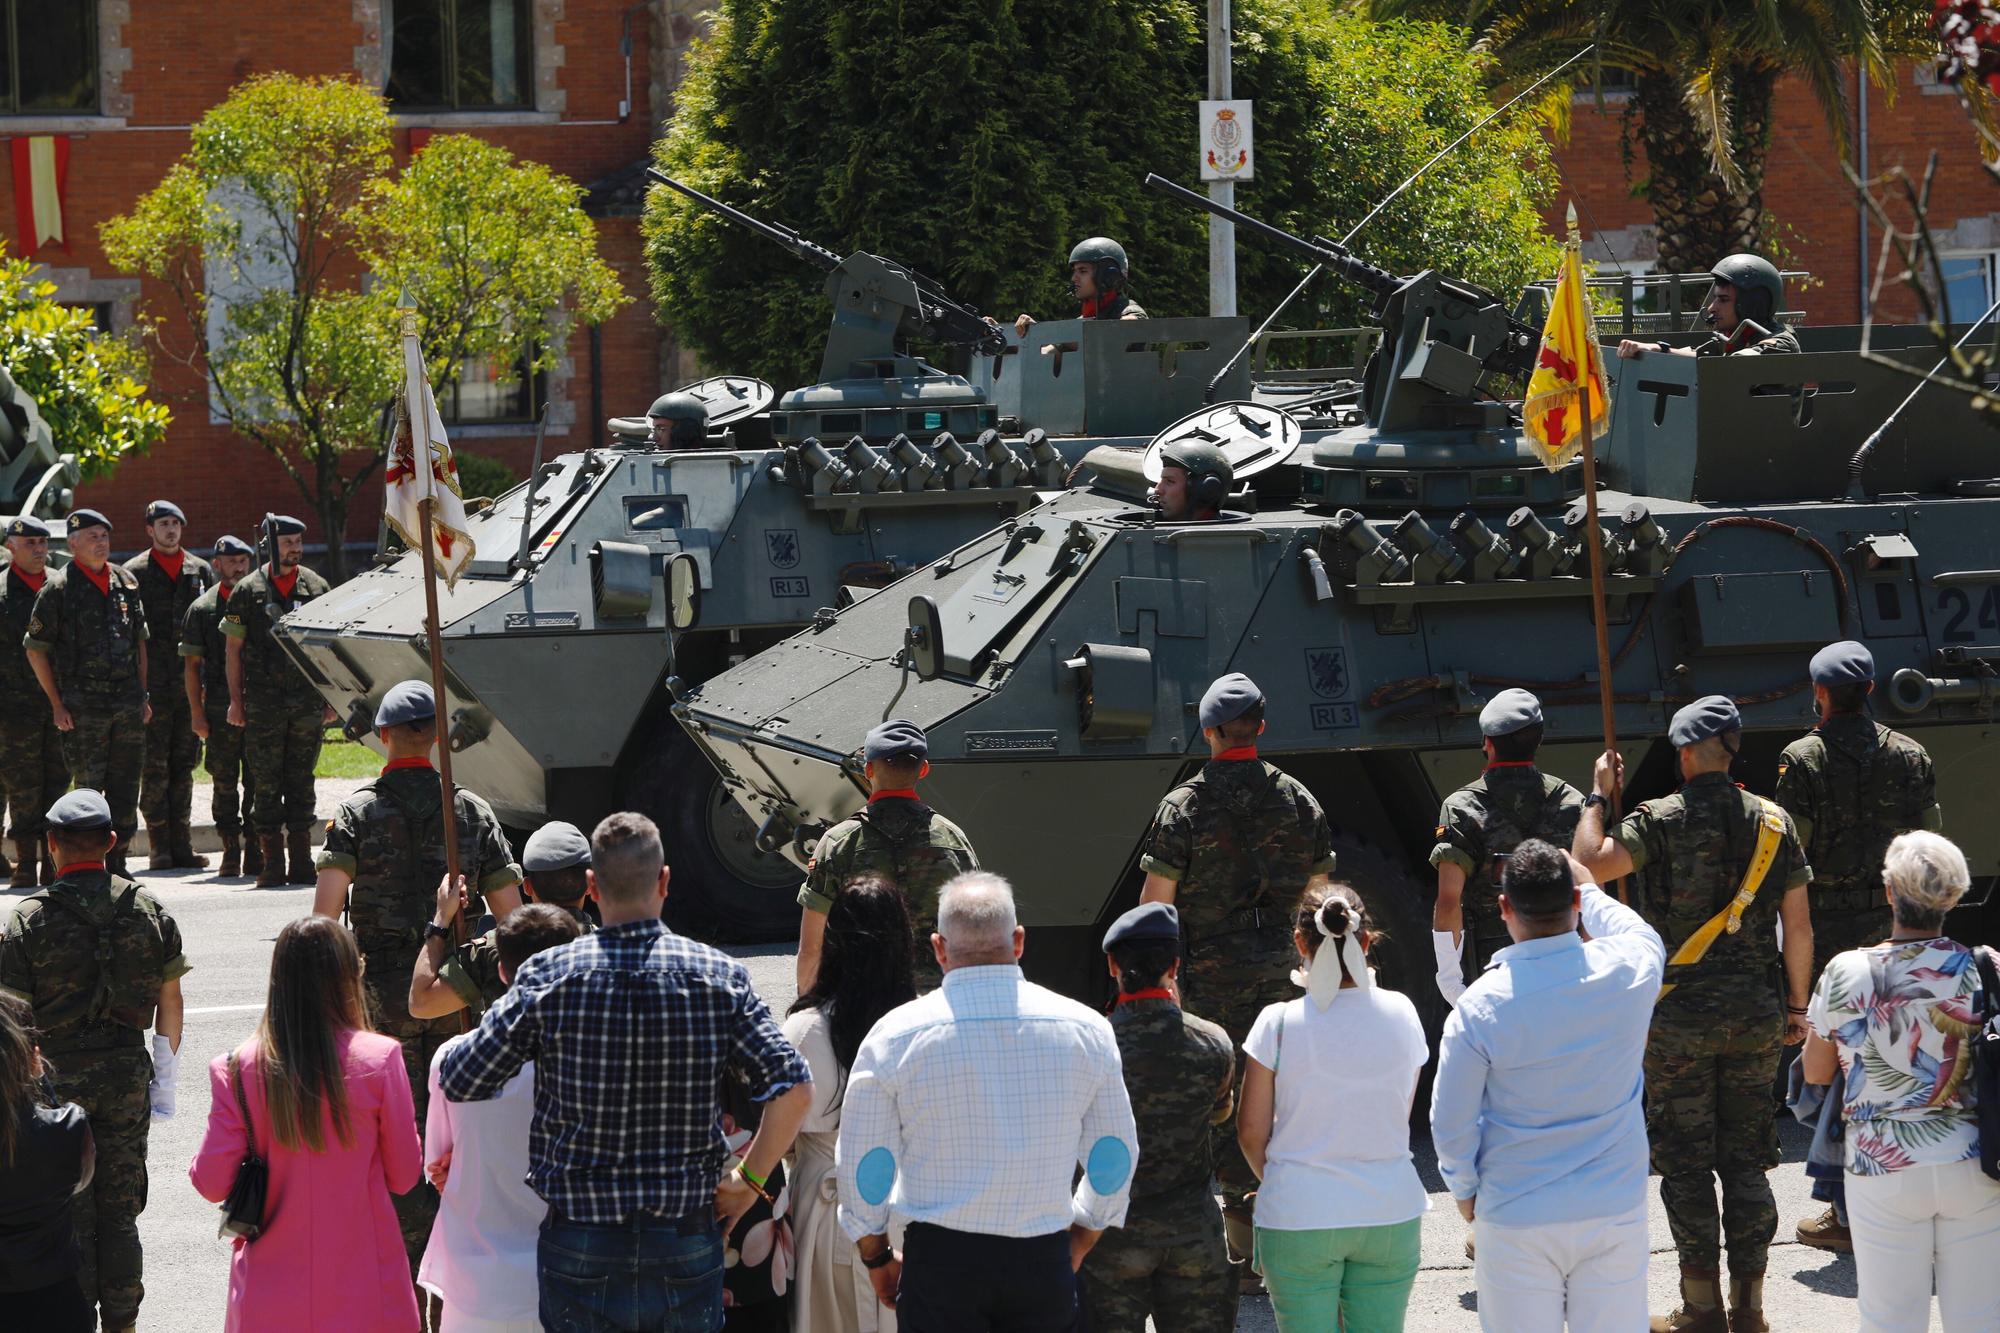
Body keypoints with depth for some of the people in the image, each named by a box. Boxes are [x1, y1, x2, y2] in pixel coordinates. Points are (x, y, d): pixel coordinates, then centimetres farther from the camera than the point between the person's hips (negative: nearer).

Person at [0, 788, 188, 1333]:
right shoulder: (147, 910, -1)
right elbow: (169, 1000, 5)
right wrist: (164, 1081, 13)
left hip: (58, 1078, -3)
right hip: (127, 1073, 3)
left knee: (70, 1212, 6)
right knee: (120, 1209, 11)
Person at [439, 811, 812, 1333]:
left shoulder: (547, 977, -7)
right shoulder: (719, 976, -4)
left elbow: (457, 1083, -4)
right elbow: (794, 1088, -10)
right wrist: (748, 1181, 3)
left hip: (579, 1248, -1)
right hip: (687, 1242, 1)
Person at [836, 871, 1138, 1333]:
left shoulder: (895, 1036, -4)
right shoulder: (1086, 1030, 1)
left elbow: (863, 1165, 1)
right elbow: (1115, 1161, 8)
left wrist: (876, 1258, 16)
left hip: (939, 1260, -2)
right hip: (1044, 1260, 2)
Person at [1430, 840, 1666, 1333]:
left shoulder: (1480, 1006, -15)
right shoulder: (1628, 972, -10)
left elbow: (1451, 1125, -6)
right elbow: (1644, 936, 19)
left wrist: (1464, 1189, 13)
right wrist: (1588, 889, 35)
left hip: (1517, 1222, -2)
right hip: (1615, 1213, 2)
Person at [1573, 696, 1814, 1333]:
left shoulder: (1663, 819, -10)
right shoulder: (1773, 821, 2)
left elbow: (1590, 864, -22)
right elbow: (1798, 927, 4)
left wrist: (1598, 797, -5)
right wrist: (1797, 1006, 15)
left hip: (1678, 1017, -3)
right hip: (1754, 1015, 4)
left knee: (1686, 1162, 4)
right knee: (1746, 1161, 9)